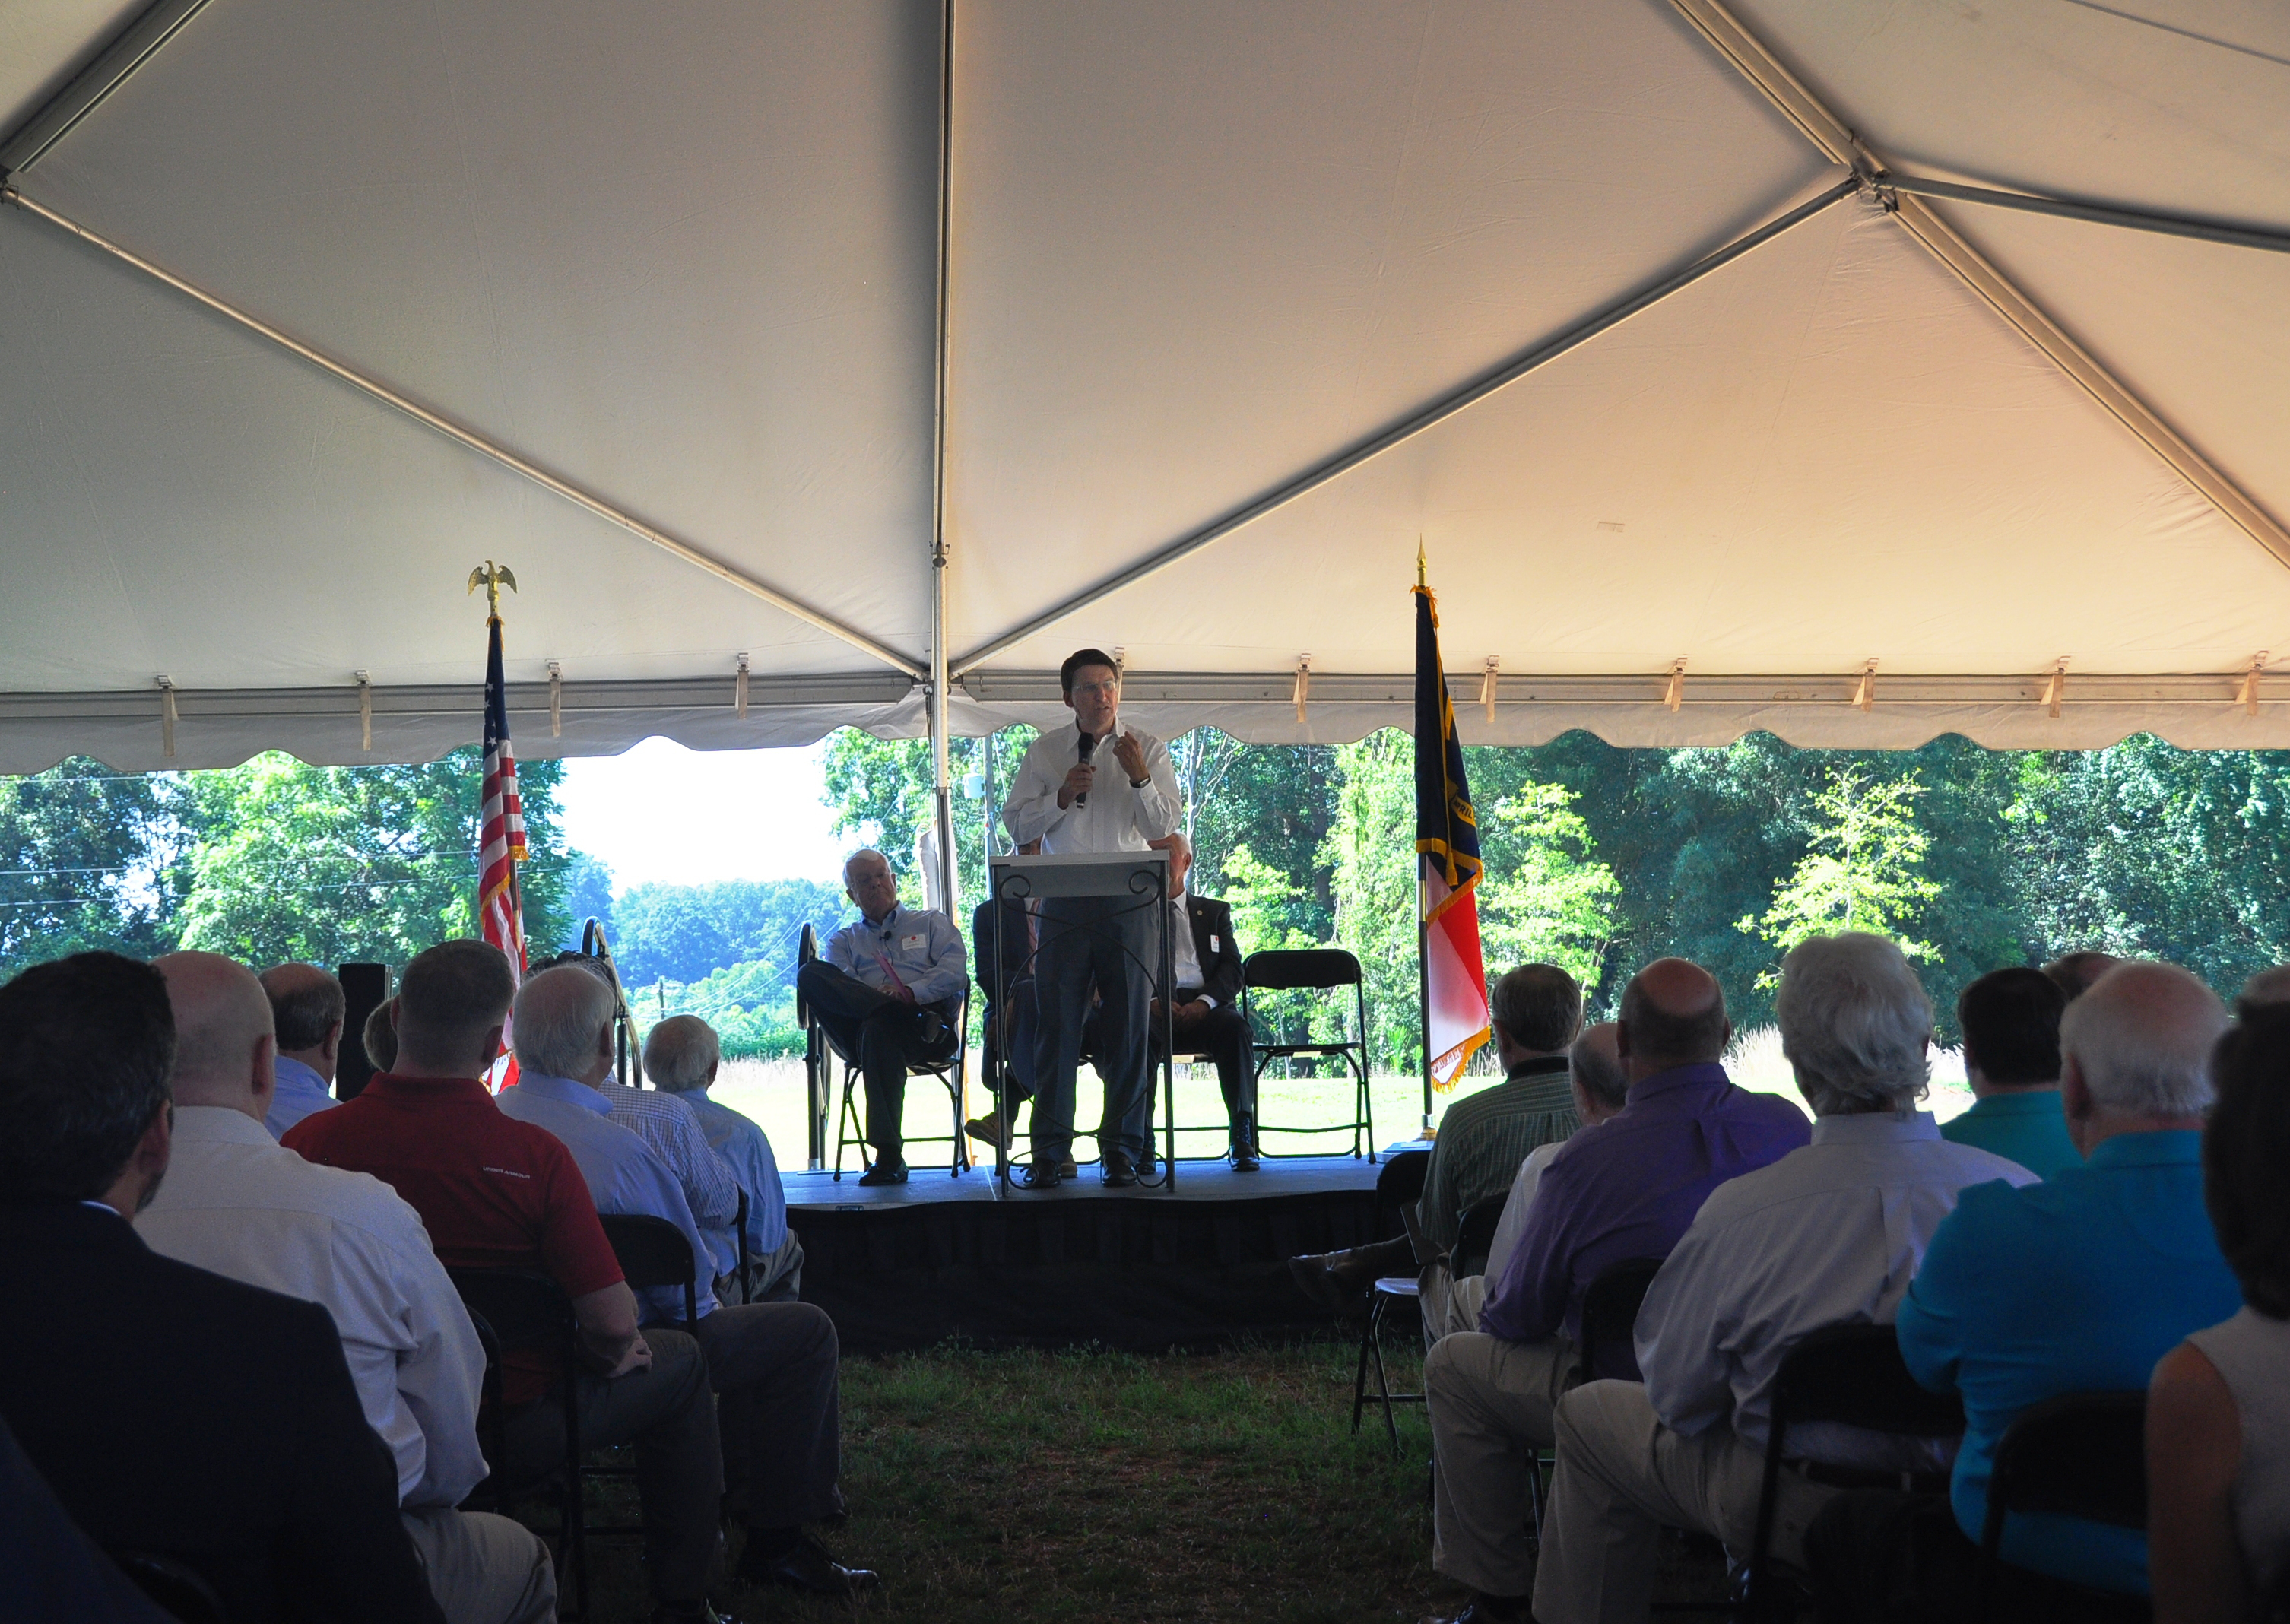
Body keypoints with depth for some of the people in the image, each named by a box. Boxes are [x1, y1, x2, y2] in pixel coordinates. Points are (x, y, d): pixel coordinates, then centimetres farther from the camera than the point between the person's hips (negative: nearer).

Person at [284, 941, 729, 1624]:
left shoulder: (308, 1141, -14)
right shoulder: (535, 1155, -24)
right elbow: (613, 1325, -21)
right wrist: (611, 1353, 3)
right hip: (511, 1429, -4)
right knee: (678, 1361, 22)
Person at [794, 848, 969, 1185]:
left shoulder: (931, 923, 27)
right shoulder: (844, 940, 31)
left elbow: (955, 972, 7)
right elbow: (840, 987, 8)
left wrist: (911, 992, -13)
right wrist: (877, 997, -15)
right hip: (861, 1027, 3)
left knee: (878, 1028, -39)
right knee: (809, 975, -24)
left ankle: (888, 1156, -42)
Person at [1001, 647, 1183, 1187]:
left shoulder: (1148, 749, 6)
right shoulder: (1044, 751, 10)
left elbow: (1166, 826, -3)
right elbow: (1016, 824, 6)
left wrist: (1139, 777, -19)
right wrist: (1061, 797, -9)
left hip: (1128, 903, -1)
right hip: (1063, 903, 1)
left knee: (1127, 1023, 1)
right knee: (1055, 1022, -1)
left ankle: (1123, 1149, 9)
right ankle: (1049, 1152, 5)